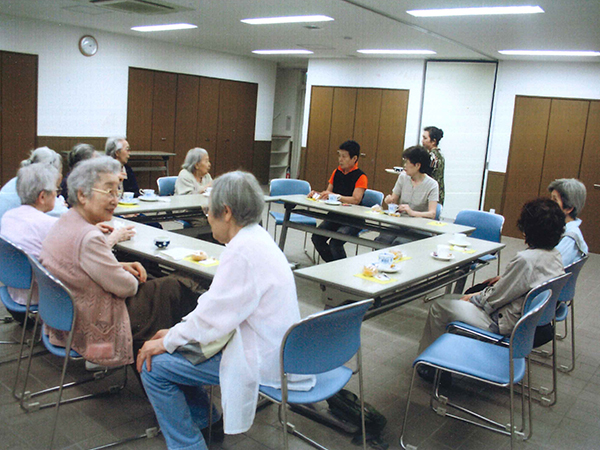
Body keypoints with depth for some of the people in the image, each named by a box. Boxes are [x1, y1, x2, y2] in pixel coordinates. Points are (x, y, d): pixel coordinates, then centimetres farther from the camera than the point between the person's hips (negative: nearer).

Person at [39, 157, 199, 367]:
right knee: (177, 289, 2)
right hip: (97, 330, -10)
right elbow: (125, 287, -21)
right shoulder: (88, 238, -30)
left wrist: (121, 267, 4)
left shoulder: (65, 221, 1)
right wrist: (127, 264, 0)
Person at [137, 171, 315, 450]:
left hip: (260, 361, -10)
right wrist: (175, 332, 8)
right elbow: (219, 304, 12)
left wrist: (167, 342, -6)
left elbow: (212, 317, -21)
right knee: (176, 347, 20)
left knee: (154, 367, -7)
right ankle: (201, 418, 35)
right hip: (271, 349, 10)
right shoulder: (256, 238, 7)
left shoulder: (243, 251, -24)